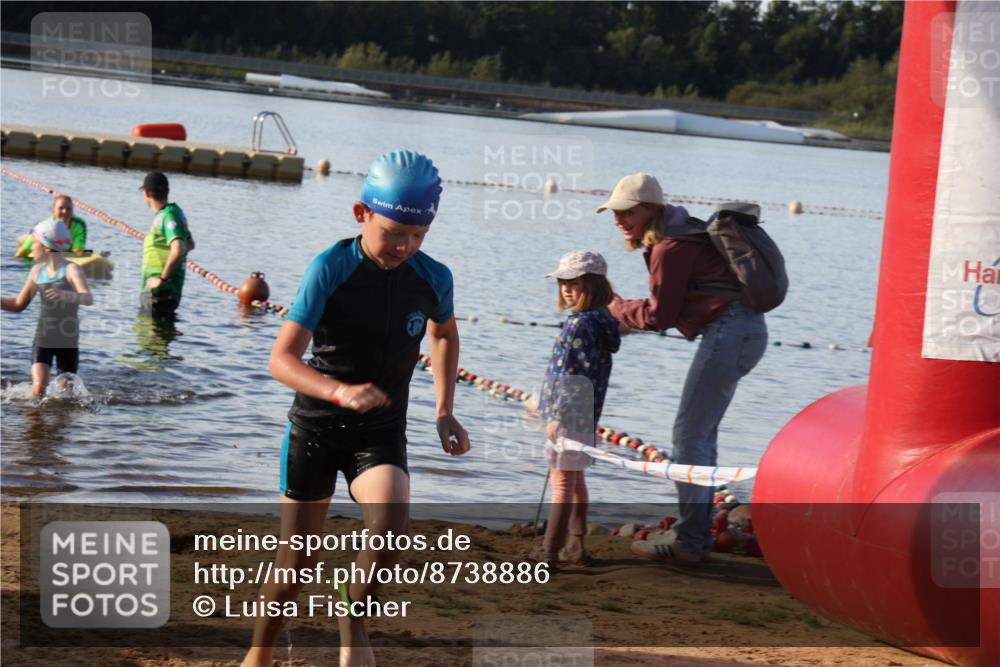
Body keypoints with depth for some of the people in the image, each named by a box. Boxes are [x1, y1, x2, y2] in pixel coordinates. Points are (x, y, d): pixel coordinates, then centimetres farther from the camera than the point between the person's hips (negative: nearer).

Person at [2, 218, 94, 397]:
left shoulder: (71, 270, -13)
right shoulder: (37, 271, 4)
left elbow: (88, 299, -30)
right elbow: (19, 304, 17)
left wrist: (66, 295, -49)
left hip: (68, 342, -3)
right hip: (43, 340, 3)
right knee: (38, 387, -17)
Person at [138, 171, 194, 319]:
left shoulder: (168, 216, -18)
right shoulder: (175, 212, 12)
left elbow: (178, 251, -32)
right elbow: (190, 244, 26)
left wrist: (162, 279, -24)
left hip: (160, 292, -10)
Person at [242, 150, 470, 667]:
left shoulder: (433, 279, -6)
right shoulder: (330, 269, -17)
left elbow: (444, 335, 19)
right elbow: (282, 359, -24)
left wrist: (445, 412, 11)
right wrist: (340, 392, -41)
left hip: (381, 434, 2)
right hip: (315, 427, -2)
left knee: (391, 523, -27)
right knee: (297, 561, 3)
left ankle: (353, 618, 1)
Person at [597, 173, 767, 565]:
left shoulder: (669, 248, -13)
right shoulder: (680, 235, 18)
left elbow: (658, 316, -7)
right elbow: (672, 311, 20)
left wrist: (616, 308, 7)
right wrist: (625, 322, 13)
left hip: (728, 333, -10)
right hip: (748, 331, 10)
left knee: (688, 434, -7)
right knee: (702, 433, 16)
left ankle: (688, 542, -6)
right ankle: (698, 532, 20)